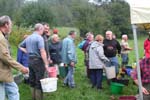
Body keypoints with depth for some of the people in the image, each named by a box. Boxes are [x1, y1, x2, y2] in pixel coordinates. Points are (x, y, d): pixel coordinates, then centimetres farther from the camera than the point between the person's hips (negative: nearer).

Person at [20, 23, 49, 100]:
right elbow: (42, 52, -21)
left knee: (32, 81, 14)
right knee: (39, 82, -1)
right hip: (38, 61, -8)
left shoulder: (28, 38, 11)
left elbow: (21, 46, 25)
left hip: (30, 60, 8)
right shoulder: (39, 38, -13)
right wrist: (46, 64, -22)